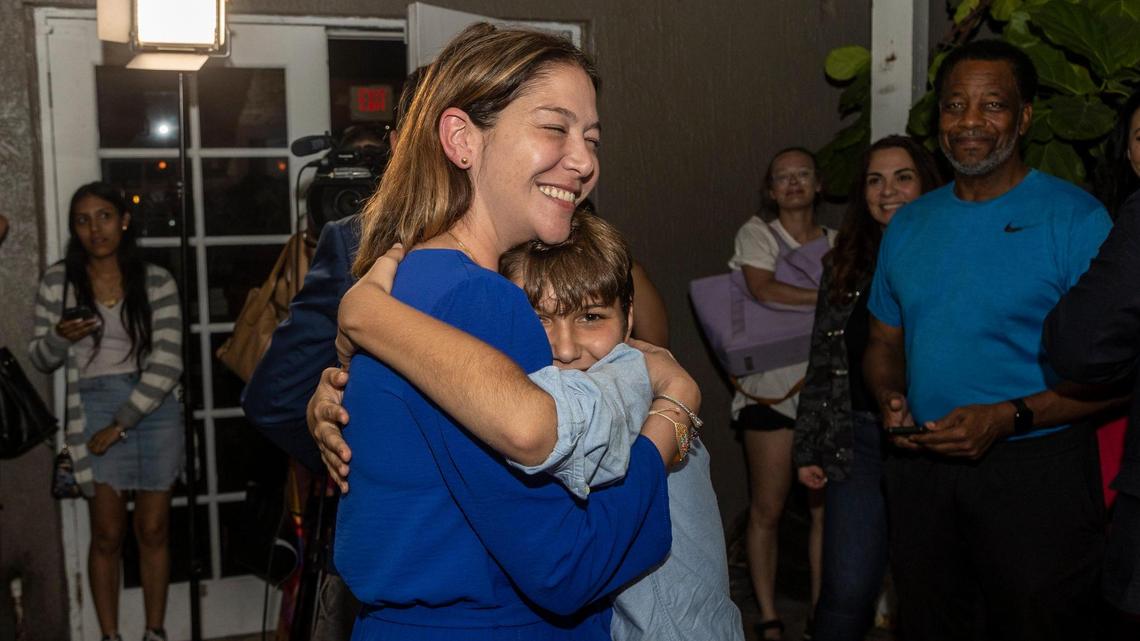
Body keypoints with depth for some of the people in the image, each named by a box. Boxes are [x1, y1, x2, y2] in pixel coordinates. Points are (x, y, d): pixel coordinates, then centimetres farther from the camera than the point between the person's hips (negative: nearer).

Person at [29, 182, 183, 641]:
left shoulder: (156, 281, -3)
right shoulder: (57, 281, 1)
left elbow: (167, 363, -9)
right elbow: (40, 360, 6)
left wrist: (122, 424, -14)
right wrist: (60, 337, -17)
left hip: (154, 411, 0)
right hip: (94, 411, 0)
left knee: (153, 530, 8)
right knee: (108, 534, 2)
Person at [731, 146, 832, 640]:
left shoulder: (837, 243, 14)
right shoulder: (757, 233, 4)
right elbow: (764, 289, -13)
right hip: (772, 387, -3)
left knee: (826, 507, 3)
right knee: (767, 510, -1)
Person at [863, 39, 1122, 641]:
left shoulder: (1076, 219, -9)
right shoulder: (909, 224, 9)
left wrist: (1009, 417, -22)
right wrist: (890, 400, -5)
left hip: (1036, 471, -5)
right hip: (920, 464, 5)